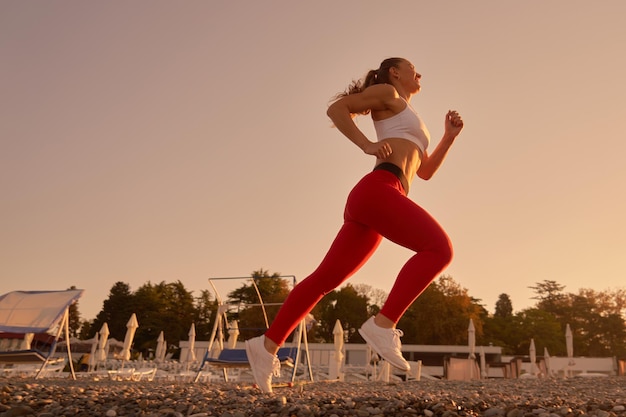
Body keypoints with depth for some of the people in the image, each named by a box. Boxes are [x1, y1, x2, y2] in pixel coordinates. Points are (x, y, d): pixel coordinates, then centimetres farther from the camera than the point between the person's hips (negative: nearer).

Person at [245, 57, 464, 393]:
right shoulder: (388, 93, 14)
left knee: (325, 279, 2)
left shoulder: (409, 121, 38)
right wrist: (368, 146, -5)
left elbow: (425, 171, 38)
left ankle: (267, 345, 3)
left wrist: (450, 136, 27)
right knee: (439, 248, -18)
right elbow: (336, 108, 4)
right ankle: (382, 325, -24)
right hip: (377, 190, -8)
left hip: (371, 201, 8)